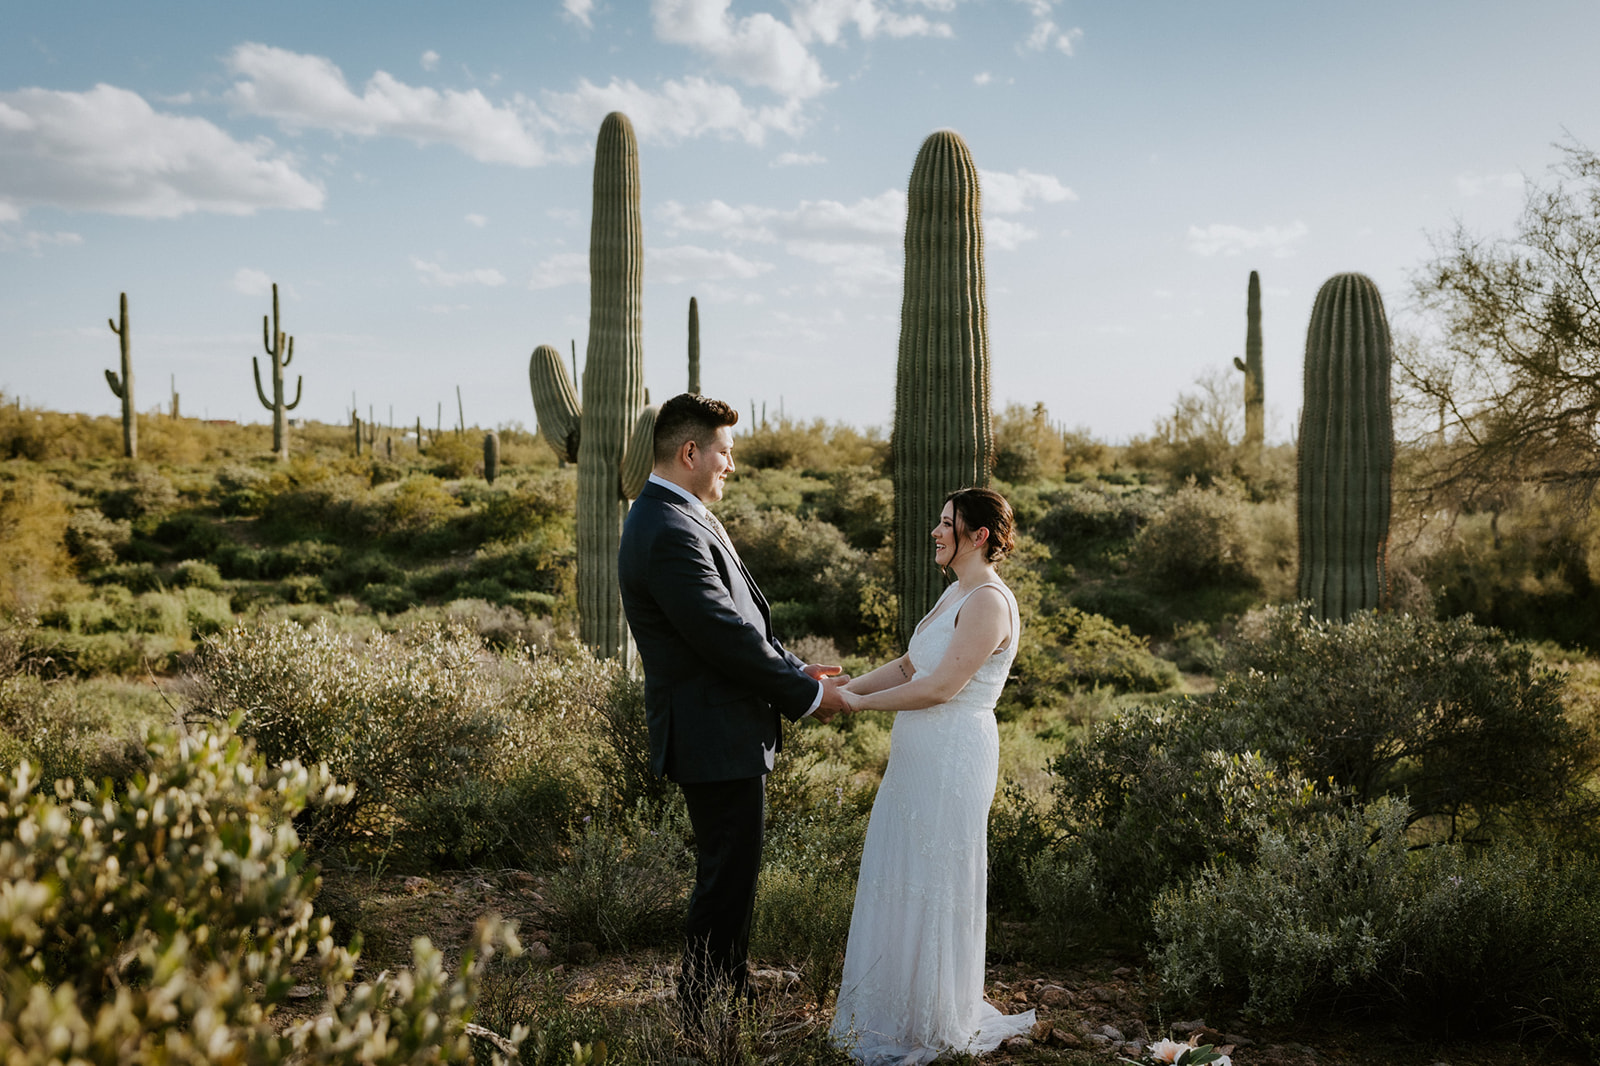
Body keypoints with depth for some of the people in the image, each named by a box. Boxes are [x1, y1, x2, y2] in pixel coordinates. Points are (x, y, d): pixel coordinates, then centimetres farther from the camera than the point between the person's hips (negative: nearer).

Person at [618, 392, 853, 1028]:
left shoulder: (678, 519, 12)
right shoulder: (668, 533, -23)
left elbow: (738, 621, 17)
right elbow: (726, 638, -24)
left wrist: (796, 670, 8)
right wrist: (807, 695, -14)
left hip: (723, 734, 11)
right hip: (715, 738, -11)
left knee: (730, 878, 21)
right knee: (726, 883, 1)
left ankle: (731, 1004, 37)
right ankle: (703, 1023, 16)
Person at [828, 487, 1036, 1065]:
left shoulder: (989, 601, -16)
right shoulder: (957, 593, 15)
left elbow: (942, 686, -21)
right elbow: (908, 666, 16)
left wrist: (859, 703, -14)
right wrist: (842, 688, 6)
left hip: (952, 756, -10)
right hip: (921, 754, 10)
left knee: (932, 886, 2)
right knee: (900, 881, 15)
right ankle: (898, 1015, 29)